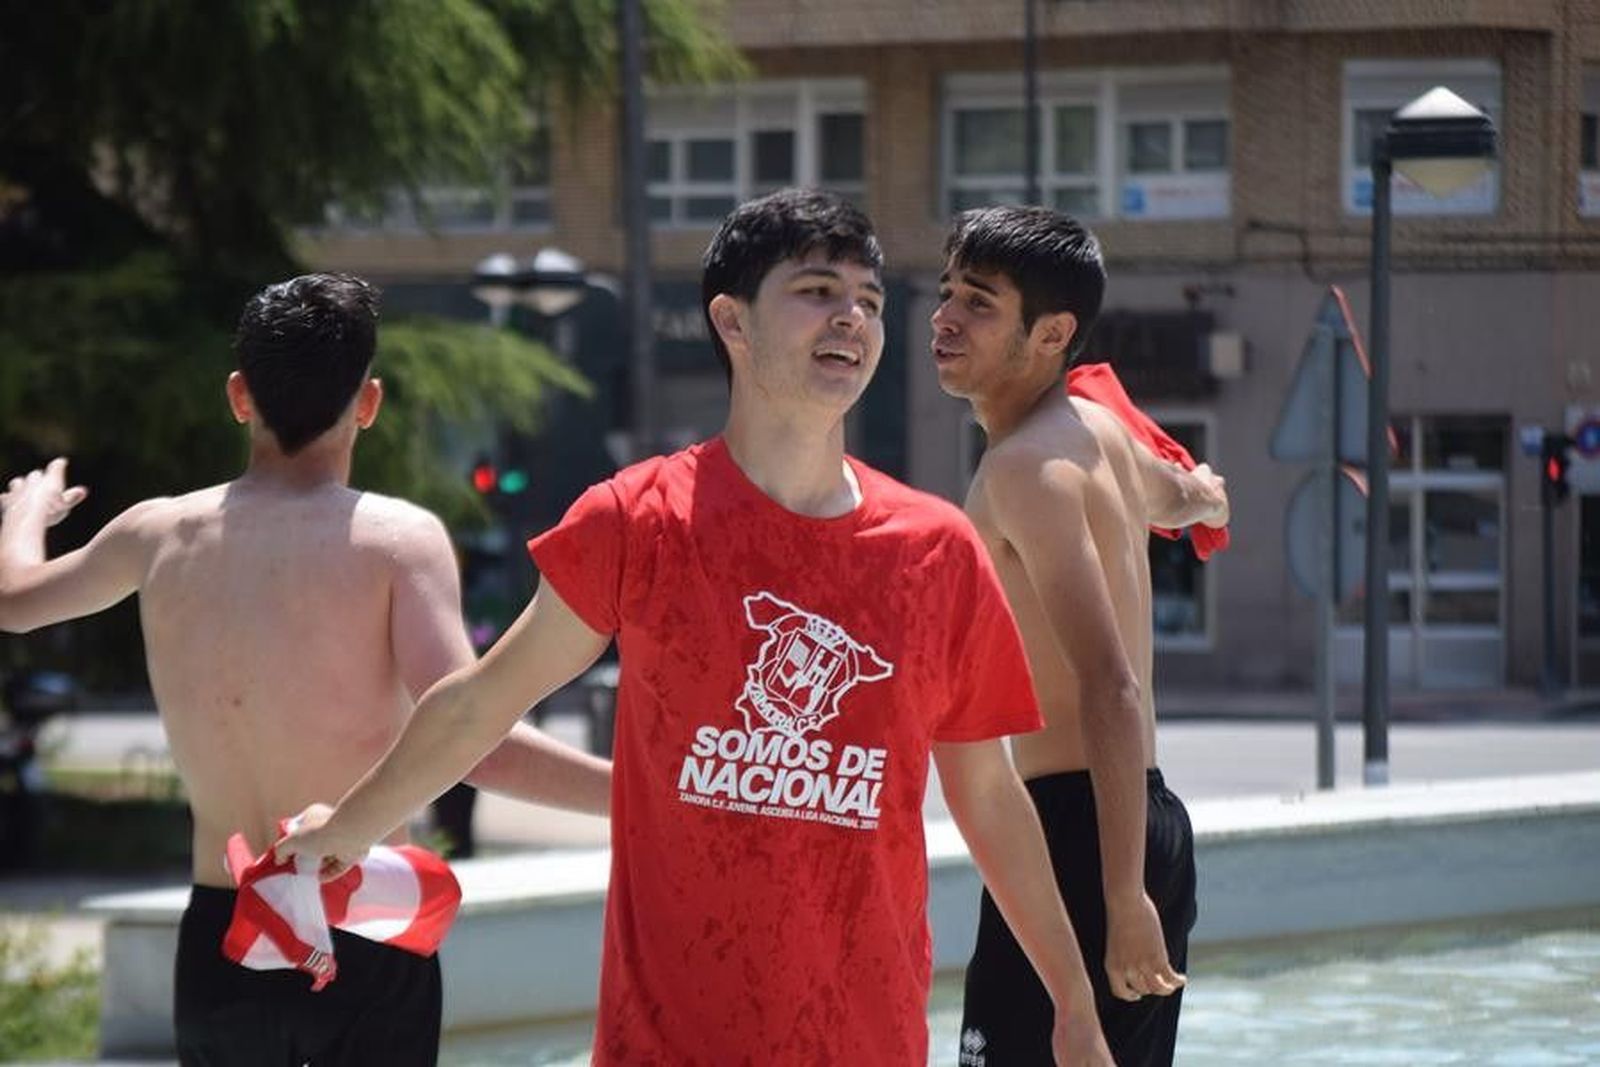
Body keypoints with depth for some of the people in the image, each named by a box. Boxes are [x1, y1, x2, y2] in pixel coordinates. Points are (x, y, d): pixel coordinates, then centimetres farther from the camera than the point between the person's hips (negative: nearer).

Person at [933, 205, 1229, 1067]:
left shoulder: (1029, 467, -15)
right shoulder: (1097, 430, 13)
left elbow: (1111, 690, -23)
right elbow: (1190, 497, 37)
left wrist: (1123, 898, -28)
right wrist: (1193, 492, 63)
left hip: (1076, 827, -10)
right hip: (1147, 824, 10)